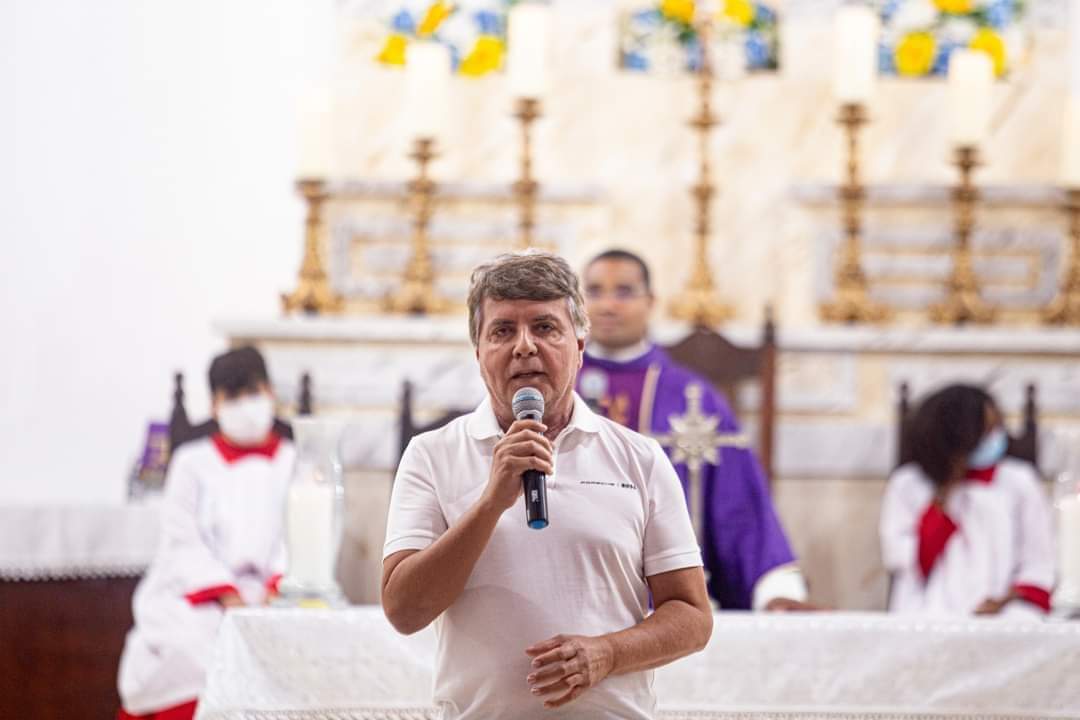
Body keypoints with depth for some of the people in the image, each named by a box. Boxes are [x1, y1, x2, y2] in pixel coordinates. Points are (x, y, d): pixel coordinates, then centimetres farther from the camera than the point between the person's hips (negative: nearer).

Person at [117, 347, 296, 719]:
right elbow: (182, 539, 3)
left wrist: (280, 587, -15)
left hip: (266, 594, 1)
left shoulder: (294, 464, 16)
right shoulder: (192, 462, 13)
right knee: (188, 643, -34)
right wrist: (226, 595, -12)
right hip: (192, 593, -1)